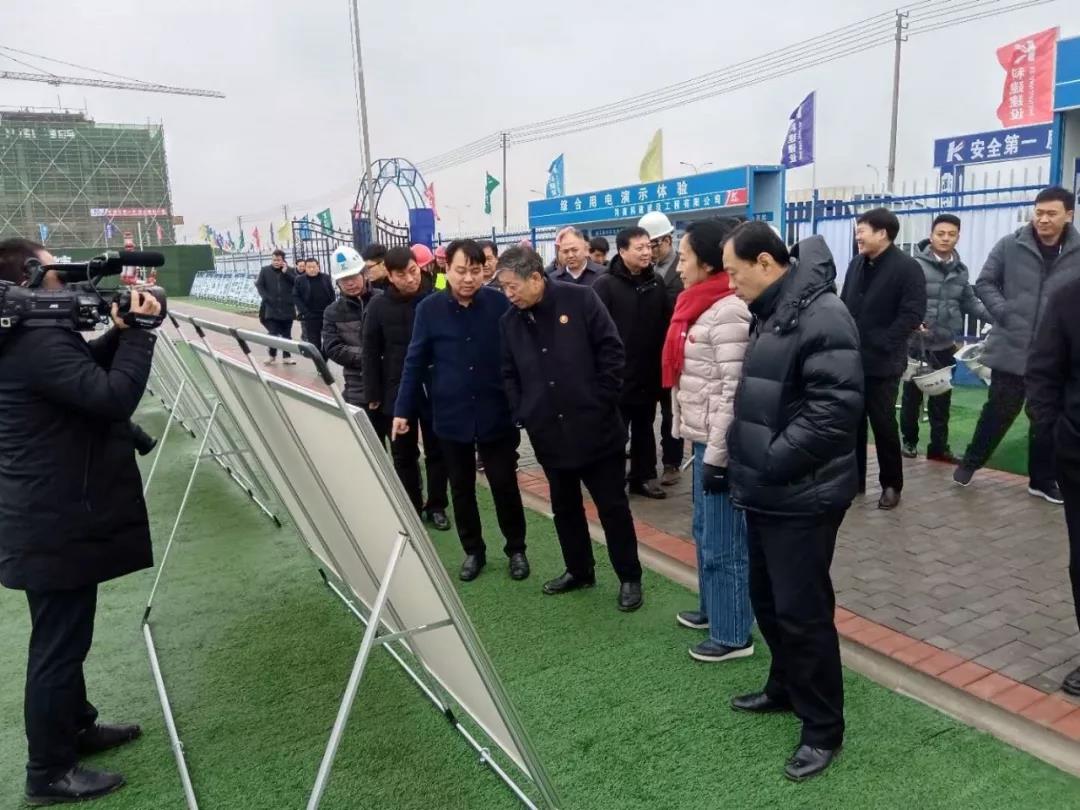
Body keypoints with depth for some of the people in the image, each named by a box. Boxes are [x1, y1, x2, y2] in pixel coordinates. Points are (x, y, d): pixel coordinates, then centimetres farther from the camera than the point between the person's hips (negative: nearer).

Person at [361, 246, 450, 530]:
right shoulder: (379, 306, -6)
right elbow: (370, 353, -1)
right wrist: (373, 395, -3)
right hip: (396, 392, 1)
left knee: (436, 451, 11)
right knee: (403, 455, 12)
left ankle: (436, 506, 26)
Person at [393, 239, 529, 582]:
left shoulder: (501, 303, -8)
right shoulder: (429, 309, -5)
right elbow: (415, 362, 0)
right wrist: (403, 410, 0)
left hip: (497, 415, -1)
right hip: (451, 416, 2)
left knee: (505, 485, 9)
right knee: (461, 488, 14)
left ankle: (516, 549, 29)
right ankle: (473, 550, 33)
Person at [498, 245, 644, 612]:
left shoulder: (580, 299, -9)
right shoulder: (509, 321, 5)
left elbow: (611, 351, -9)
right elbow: (509, 374, 13)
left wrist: (601, 403, -10)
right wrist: (522, 414, 2)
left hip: (596, 427, -5)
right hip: (549, 433, 5)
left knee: (613, 506, 5)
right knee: (565, 507, 17)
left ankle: (629, 578, 20)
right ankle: (579, 571, 35)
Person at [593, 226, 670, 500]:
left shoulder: (655, 283, 7)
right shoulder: (605, 284, -10)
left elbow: (666, 324, 10)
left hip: (648, 373, 5)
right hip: (617, 373, -5)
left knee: (644, 427, 16)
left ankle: (644, 477, 27)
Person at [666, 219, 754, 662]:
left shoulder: (728, 312, -18)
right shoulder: (702, 306, 11)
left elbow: (732, 391, -22)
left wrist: (718, 456, -20)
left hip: (719, 444, -10)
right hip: (703, 439, 10)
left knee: (724, 541, 2)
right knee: (705, 531, 21)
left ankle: (733, 634, 16)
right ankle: (713, 608, 38)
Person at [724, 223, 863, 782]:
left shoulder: (821, 315, -18)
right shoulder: (769, 313, 12)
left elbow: (835, 408, -26)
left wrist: (772, 461, -23)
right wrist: (746, 463, 12)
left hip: (803, 496, -9)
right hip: (767, 491, 9)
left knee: (802, 611, 1)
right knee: (766, 599, 20)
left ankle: (823, 727, 19)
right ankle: (785, 687, 41)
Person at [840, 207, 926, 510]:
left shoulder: (907, 268, -10)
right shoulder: (856, 264, 11)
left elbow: (912, 314, -16)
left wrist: (881, 345, -19)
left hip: (882, 362, -6)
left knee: (883, 423, 3)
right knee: (852, 422, 12)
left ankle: (891, 484, 19)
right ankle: (853, 479, 24)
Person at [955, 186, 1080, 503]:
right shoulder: (1010, 246, -4)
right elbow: (984, 284, 3)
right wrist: (1003, 313, -10)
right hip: (1010, 349, -2)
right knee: (999, 412, 7)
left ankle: (1043, 480, 27)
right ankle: (970, 462, 27)